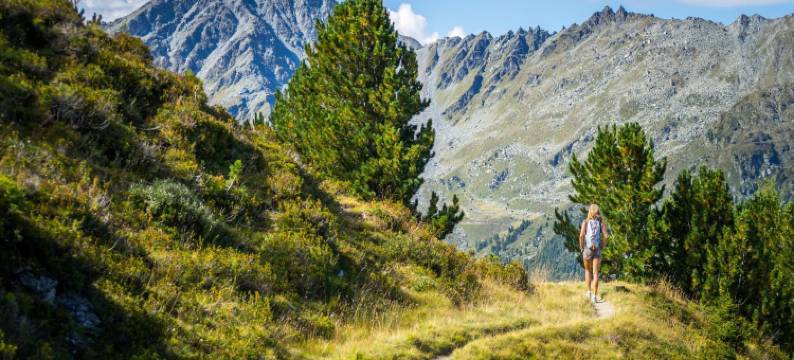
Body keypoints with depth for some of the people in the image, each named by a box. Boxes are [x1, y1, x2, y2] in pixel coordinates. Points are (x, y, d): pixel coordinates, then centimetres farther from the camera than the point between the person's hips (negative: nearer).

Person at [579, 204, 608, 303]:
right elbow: (605, 236, -8)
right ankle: (594, 296, -9)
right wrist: (603, 247, 7)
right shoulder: (601, 222, 2)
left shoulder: (585, 222, -1)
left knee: (587, 270, 22)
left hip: (587, 249, 0)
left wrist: (581, 247, 0)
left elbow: (581, 235, -13)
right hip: (597, 249, 0)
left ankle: (589, 292, 18)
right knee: (595, 273, -1)